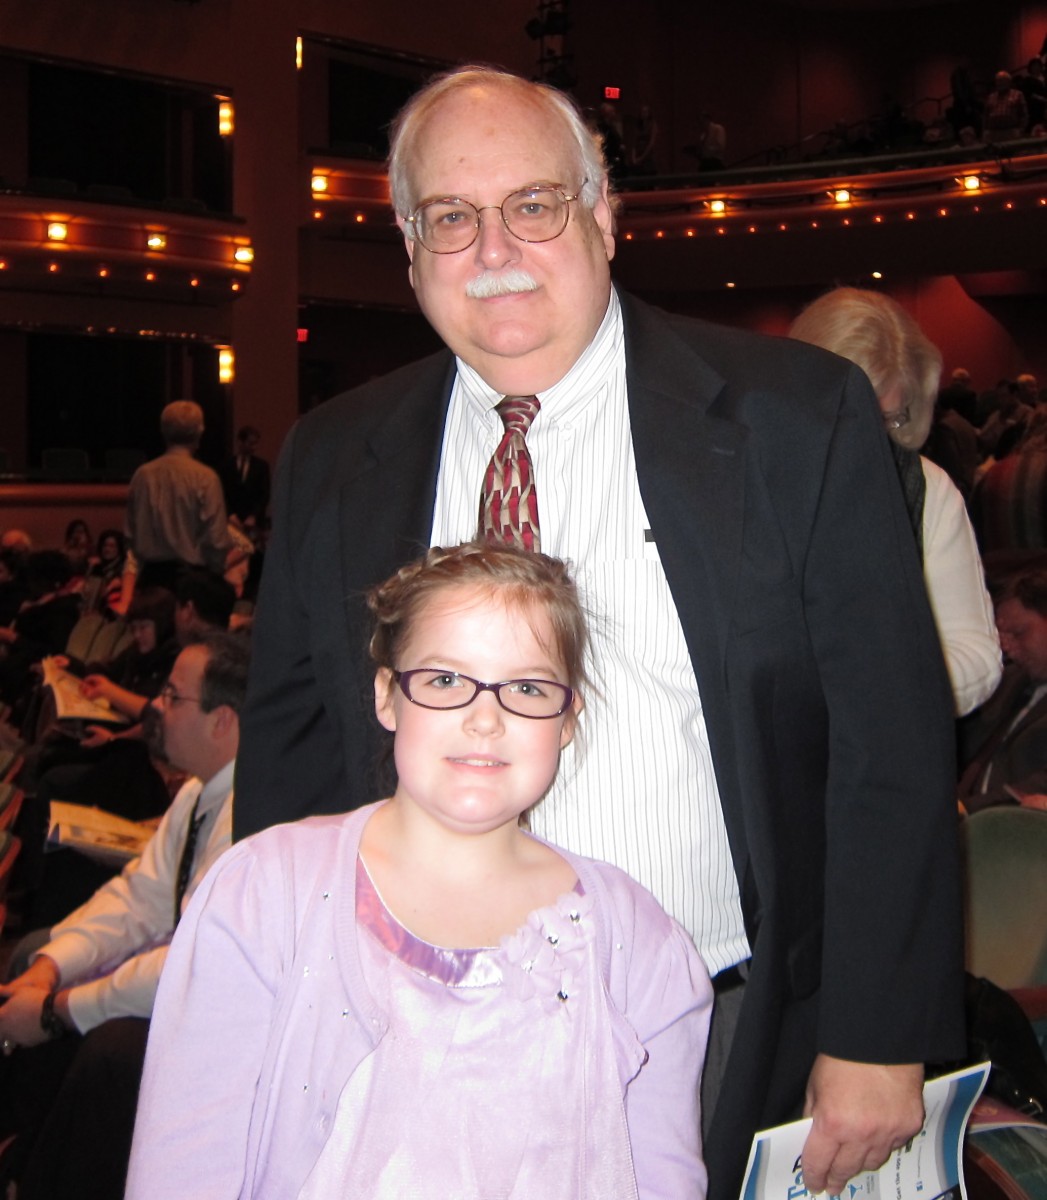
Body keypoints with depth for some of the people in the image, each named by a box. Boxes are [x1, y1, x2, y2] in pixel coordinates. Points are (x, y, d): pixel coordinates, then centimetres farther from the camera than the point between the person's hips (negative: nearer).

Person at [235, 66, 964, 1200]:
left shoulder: (797, 415, -8)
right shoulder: (332, 460, 0)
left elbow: (891, 738, -8)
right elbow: (291, 746, 6)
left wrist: (877, 1040, -11)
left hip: (730, 1033, -1)